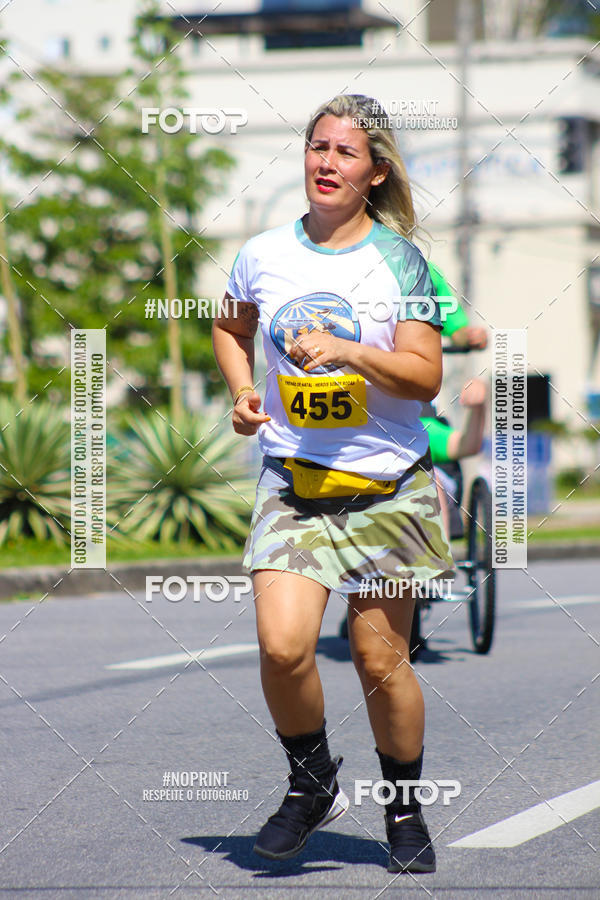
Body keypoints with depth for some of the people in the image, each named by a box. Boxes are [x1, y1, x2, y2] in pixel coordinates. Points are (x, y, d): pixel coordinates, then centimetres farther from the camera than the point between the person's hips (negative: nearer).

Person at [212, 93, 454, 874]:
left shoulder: (399, 261, -5)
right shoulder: (263, 255, 3)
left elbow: (425, 376, -10)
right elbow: (231, 328, 24)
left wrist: (347, 351, -24)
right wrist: (242, 391, 6)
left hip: (387, 486, -1)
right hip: (293, 481, 1)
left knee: (381, 660, 4)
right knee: (282, 644, -17)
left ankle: (406, 811, 26)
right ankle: (313, 784, 9)